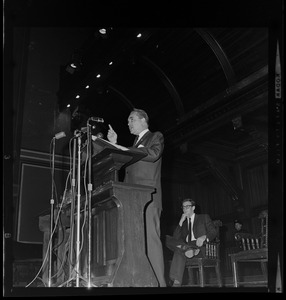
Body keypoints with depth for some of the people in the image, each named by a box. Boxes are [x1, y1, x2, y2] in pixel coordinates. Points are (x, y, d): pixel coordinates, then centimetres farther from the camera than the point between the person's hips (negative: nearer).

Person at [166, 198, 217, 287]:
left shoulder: (204, 217, 18)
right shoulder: (183, 223, 26)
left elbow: (213, 232, 4)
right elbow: (175, 238, 11)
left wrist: (204, 237, -18)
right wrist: (181, 222, 2)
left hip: (200, 247, -4)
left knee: (179, 252, -35)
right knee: (167, 239, -26)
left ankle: (177, 281, -39)